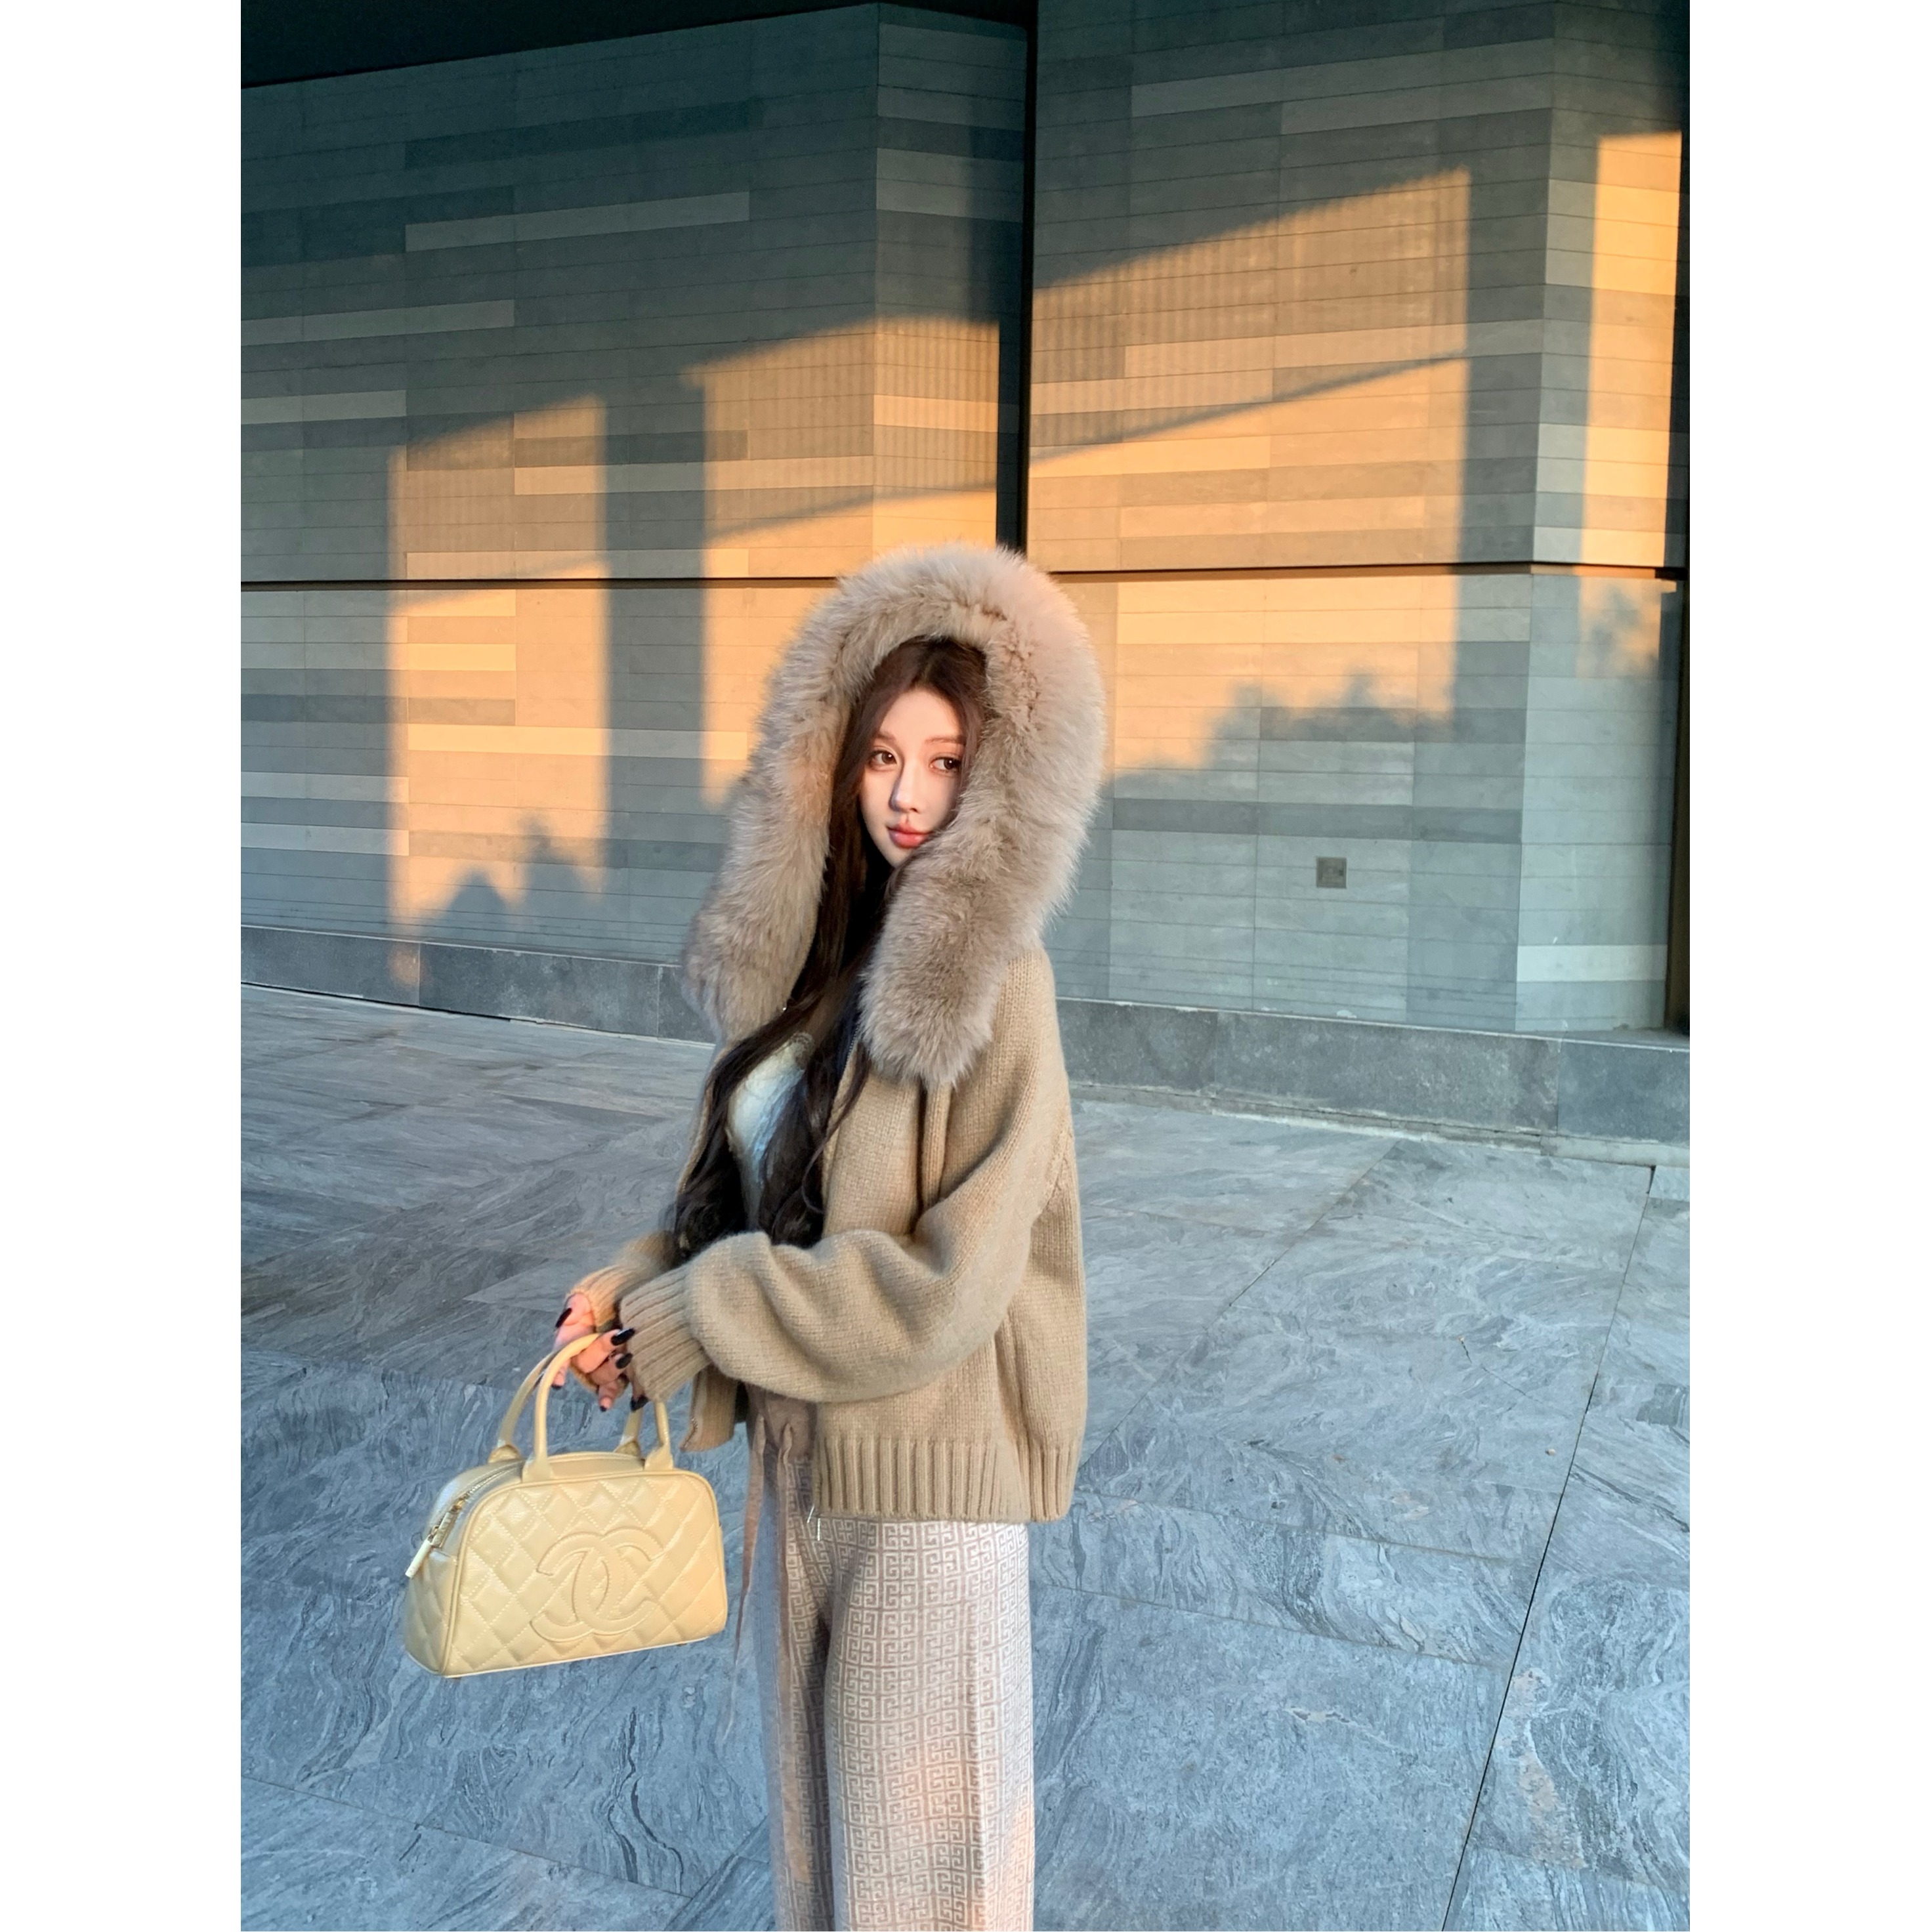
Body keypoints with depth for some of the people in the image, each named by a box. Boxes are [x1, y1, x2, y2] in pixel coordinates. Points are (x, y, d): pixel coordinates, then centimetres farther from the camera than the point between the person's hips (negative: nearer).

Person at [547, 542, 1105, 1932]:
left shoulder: (990, 981, -19)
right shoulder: (825, 958, 3)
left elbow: (948, 1284, -22)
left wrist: (692, 1319, -16)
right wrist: (628, 1293, -6)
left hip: (925, 1469, -7)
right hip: (798, 1445, 7)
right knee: (815, 1794, 24)